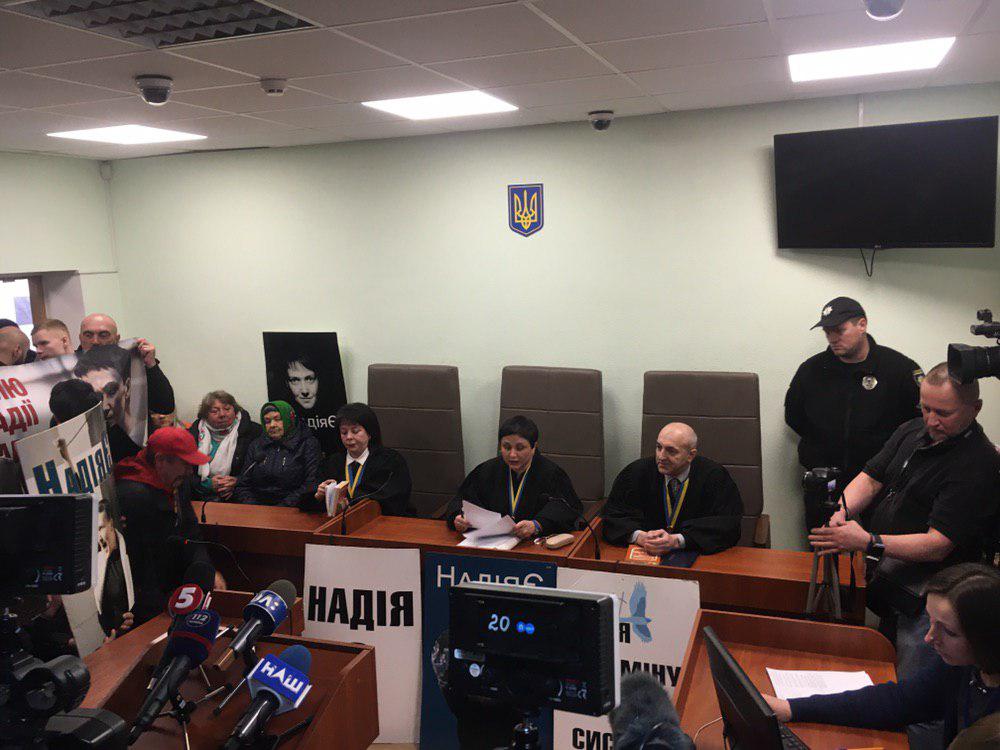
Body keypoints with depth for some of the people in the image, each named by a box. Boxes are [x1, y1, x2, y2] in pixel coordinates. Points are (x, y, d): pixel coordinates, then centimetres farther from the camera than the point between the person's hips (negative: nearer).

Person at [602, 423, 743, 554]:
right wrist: (640, 537, -24)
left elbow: (727, 526, -13)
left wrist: (677, 540, -24)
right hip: (644, 554, 1)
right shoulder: (637, 472, -2)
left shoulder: (715, 476, -6)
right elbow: (613, 515, -3)